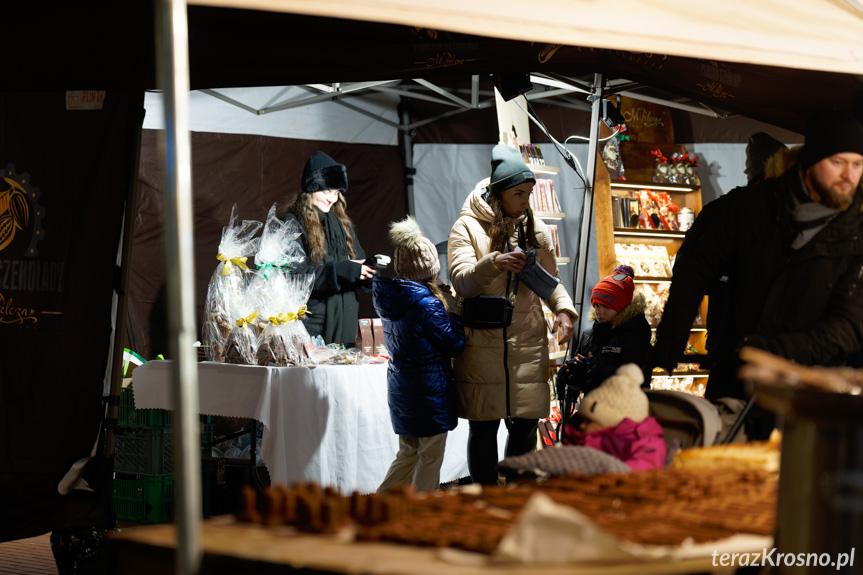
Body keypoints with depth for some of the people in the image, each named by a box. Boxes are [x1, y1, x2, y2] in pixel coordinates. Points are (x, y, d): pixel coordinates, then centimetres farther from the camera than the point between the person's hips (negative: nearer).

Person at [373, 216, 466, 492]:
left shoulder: (388, 298, 4)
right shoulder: (427, 303, -19)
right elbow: (455, 344, -13)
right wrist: (456, 312, 0)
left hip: (399, 386, 8)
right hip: (429, 390, -8)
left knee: (408, 453, 19)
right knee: (430, 457, 5)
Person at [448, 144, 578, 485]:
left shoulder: (535, 229, 12)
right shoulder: (468, 227, -2)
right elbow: (461, 281, -13)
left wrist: (563, 309, 2)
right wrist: (493, 262, -31)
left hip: (528, 342, 4)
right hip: (482, 343, -4)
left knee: (525, 425, 6)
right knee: (484, 428, 0)